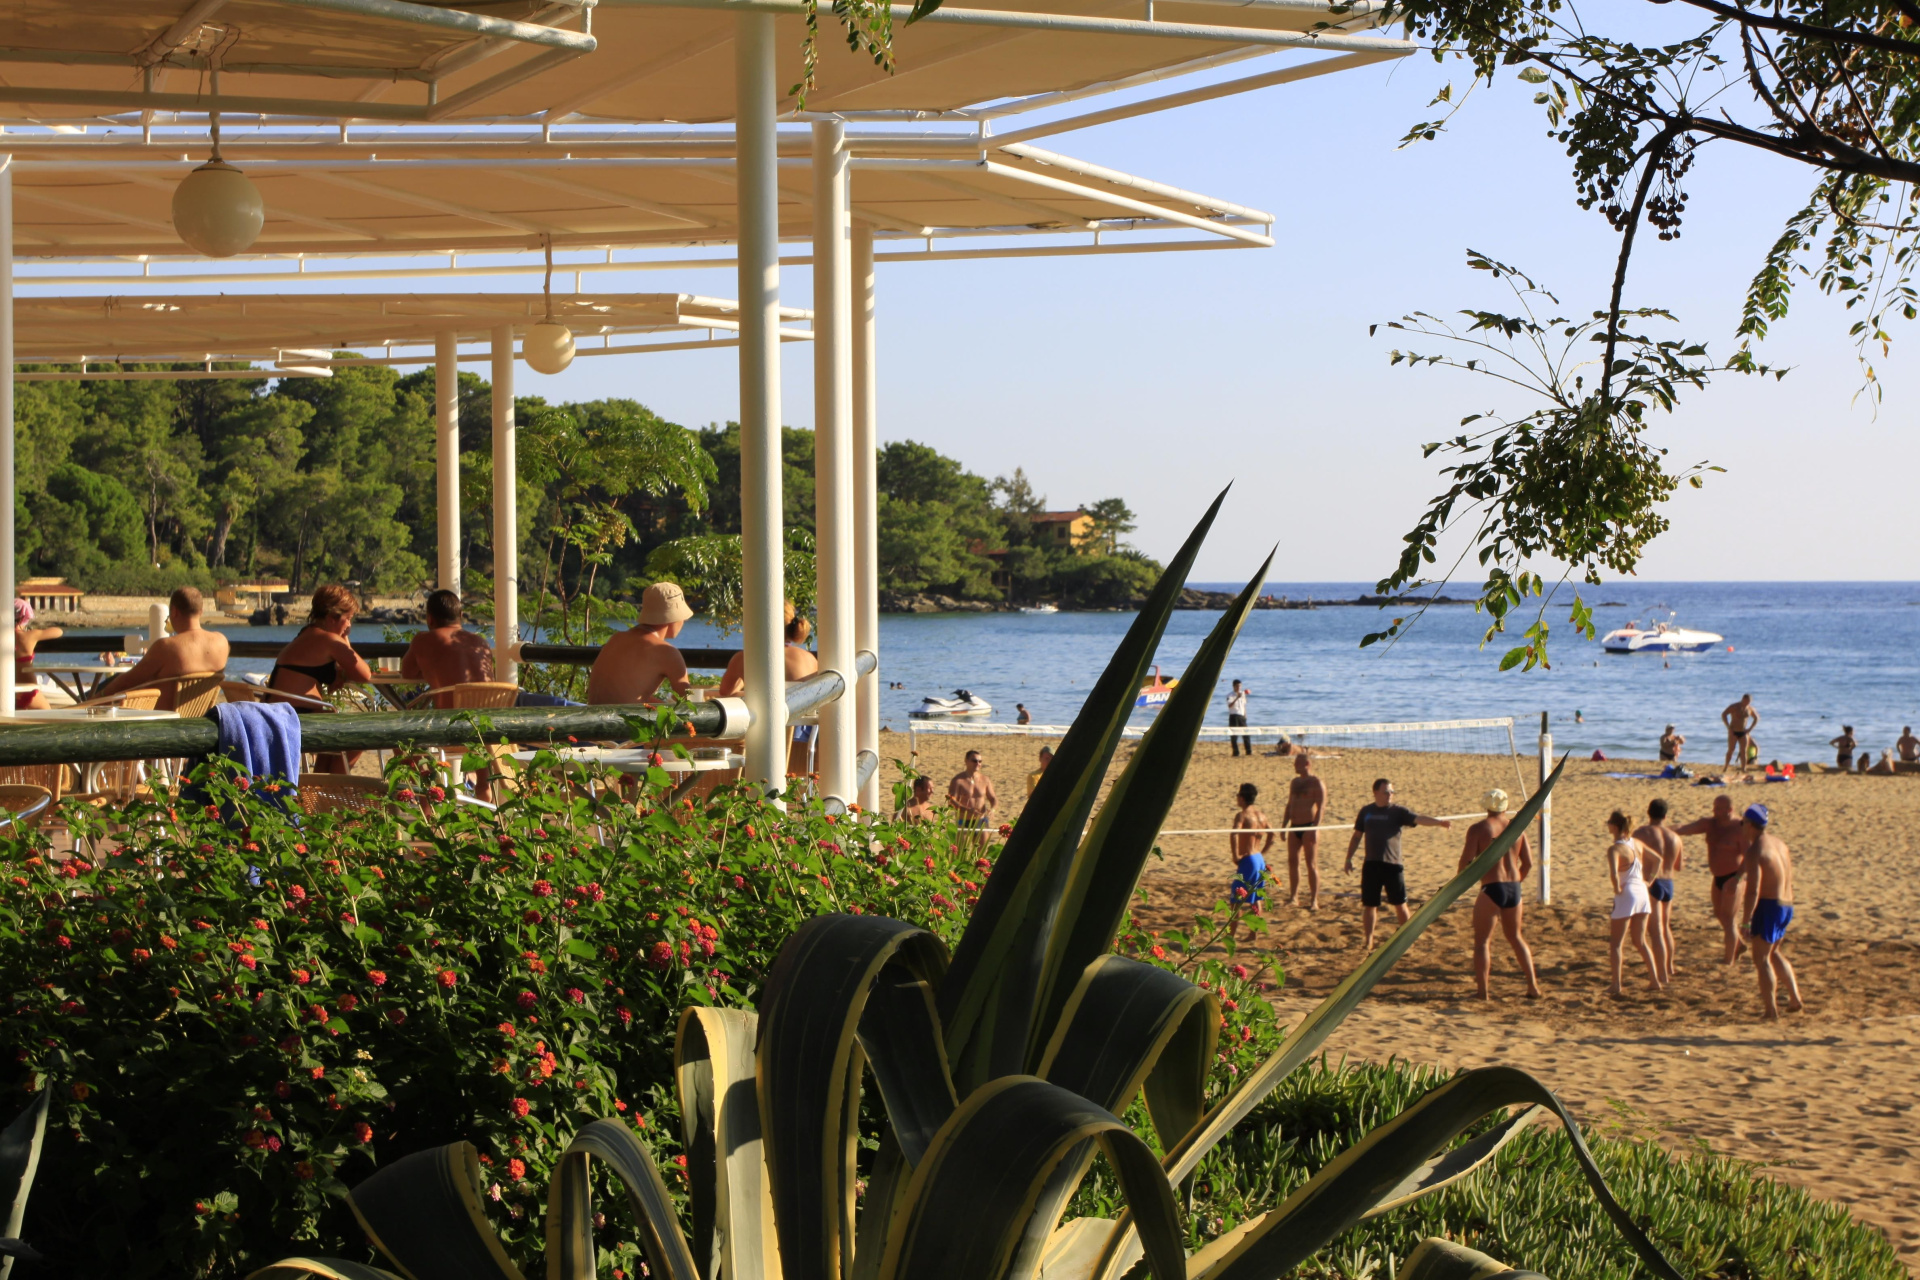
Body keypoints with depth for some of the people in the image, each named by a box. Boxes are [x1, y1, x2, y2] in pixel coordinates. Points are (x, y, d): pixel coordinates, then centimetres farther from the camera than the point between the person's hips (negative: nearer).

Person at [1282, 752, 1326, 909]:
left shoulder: (1317, 783, -7)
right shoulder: (1294, 782, 16)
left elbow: (1321, 807, -13)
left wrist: (1315, 827, -21)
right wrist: (1284, 825, 15)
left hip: (1309, 827, -7)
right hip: (1294, 826, 7)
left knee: (1311, 864, -4)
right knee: (1292, 861, 6)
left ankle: (1314, 900, -1)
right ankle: (1293, 896, 15)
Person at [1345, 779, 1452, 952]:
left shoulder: (1398, 811, -1)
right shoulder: (1366, 811, 9)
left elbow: (1418, 819, -16)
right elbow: (1357, 836, 17)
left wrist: (1438, 821, -33)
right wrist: (1349, 858, 14)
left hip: (1393, 865, -2)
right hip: (1371, 865, 2)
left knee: (1400, 904, 2)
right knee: (1369, 904, 5)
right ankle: (1367, 941, 16)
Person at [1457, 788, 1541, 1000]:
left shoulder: (1478, 829, -5)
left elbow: (1466, 861, -12)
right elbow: (1528, 863, 8)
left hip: (1491, 888, -5)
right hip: (1514, 889, 5)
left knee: (1482, 940, 3)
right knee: (1515, 937, 22)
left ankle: (1482, 991, -3)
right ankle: (1533, 986, 20)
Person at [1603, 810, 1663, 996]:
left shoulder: (1615, 849, -18)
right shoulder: (1636, 843, 4)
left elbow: (1614, 874, -33)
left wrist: (1617, 888, -15)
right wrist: (1648, 878, 17)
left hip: (1627, 895, -7)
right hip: (1642, 893, 7)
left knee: (1616, 943, 3)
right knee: (1640, 941, 19)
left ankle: (1616, 985, -2)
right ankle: (1654, 980, 16)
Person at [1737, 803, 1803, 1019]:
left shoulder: (1755, 851, -18)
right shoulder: (1779, 843, 10)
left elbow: (1753, 890, -23)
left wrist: (1746, 921, -21)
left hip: (1769, 906, -9)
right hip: (1787, 906, 9)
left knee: (1761, 958, -1)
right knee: (1773, 953, 24)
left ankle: (1771, 1011, -4)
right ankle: (1795, 1000, 23)